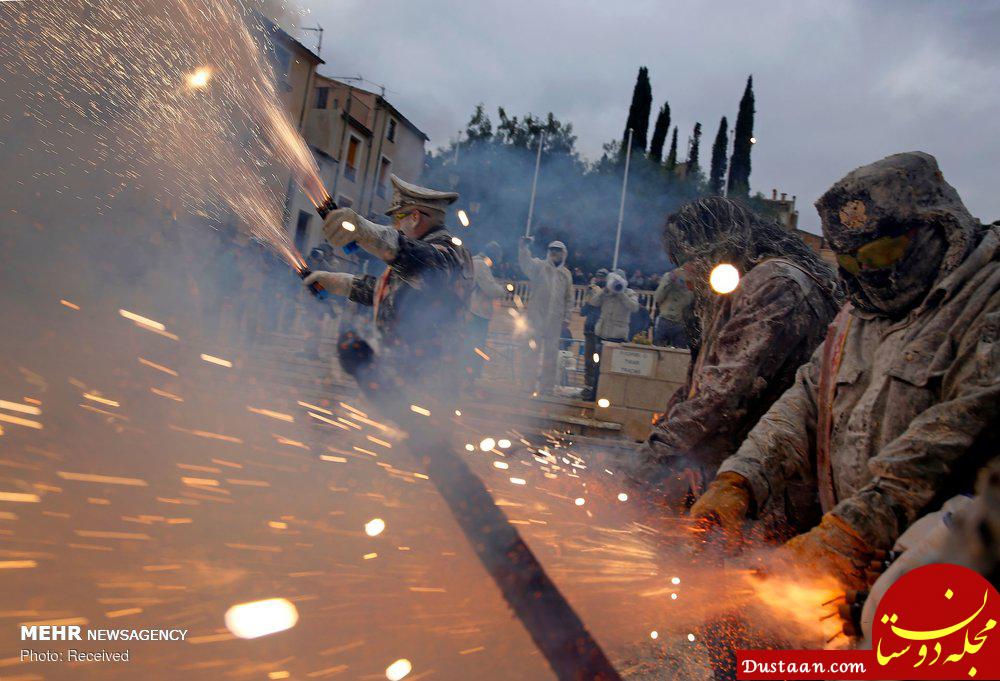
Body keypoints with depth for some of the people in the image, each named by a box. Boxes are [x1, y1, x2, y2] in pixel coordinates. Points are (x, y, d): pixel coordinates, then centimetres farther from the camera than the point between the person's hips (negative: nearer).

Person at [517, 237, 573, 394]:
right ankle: (529, 384, 9)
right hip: (536, 315, -3)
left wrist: (566, 317, 8)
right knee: (532, 349, 1)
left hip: (555, 319, 3)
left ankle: (546, 386, 16)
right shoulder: (539, 266, 2)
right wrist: (524, 247, -35)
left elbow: (569, 298, 15)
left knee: (551, 353, 7)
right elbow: (526, 263, -19)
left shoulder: (566, 274, 13)